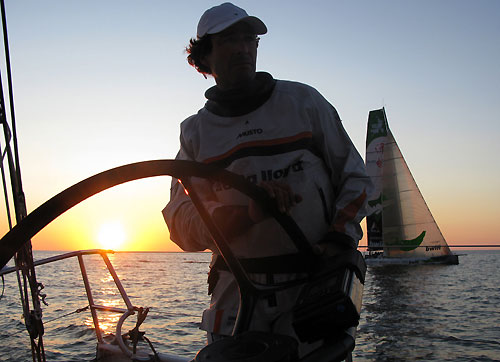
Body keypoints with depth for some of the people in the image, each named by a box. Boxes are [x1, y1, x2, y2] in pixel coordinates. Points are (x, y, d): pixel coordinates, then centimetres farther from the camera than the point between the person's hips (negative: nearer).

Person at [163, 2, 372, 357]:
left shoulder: (302, 100, 7)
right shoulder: (195, 131, 9)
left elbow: (355, 177, 9)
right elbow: (182, 224, -2)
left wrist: (339, 239, -8)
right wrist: (250, 211, -19)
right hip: (239, 291, 1)